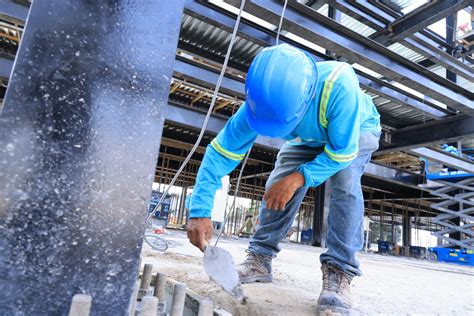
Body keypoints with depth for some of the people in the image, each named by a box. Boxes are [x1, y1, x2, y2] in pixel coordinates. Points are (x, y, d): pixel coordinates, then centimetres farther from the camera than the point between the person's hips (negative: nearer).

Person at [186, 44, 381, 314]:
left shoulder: (339, 86, -45)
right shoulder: (261, 100, -33)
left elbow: (343, 151, -34)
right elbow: (221, 152, -32)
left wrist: (299, 178, -43)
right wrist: (200, 212, -38)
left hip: (356, 131, -3)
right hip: (311, 138, 3)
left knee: (345, 183, -31)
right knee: (279, 184, -15)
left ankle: (339, 271, -21)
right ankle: (260, 259, -3)